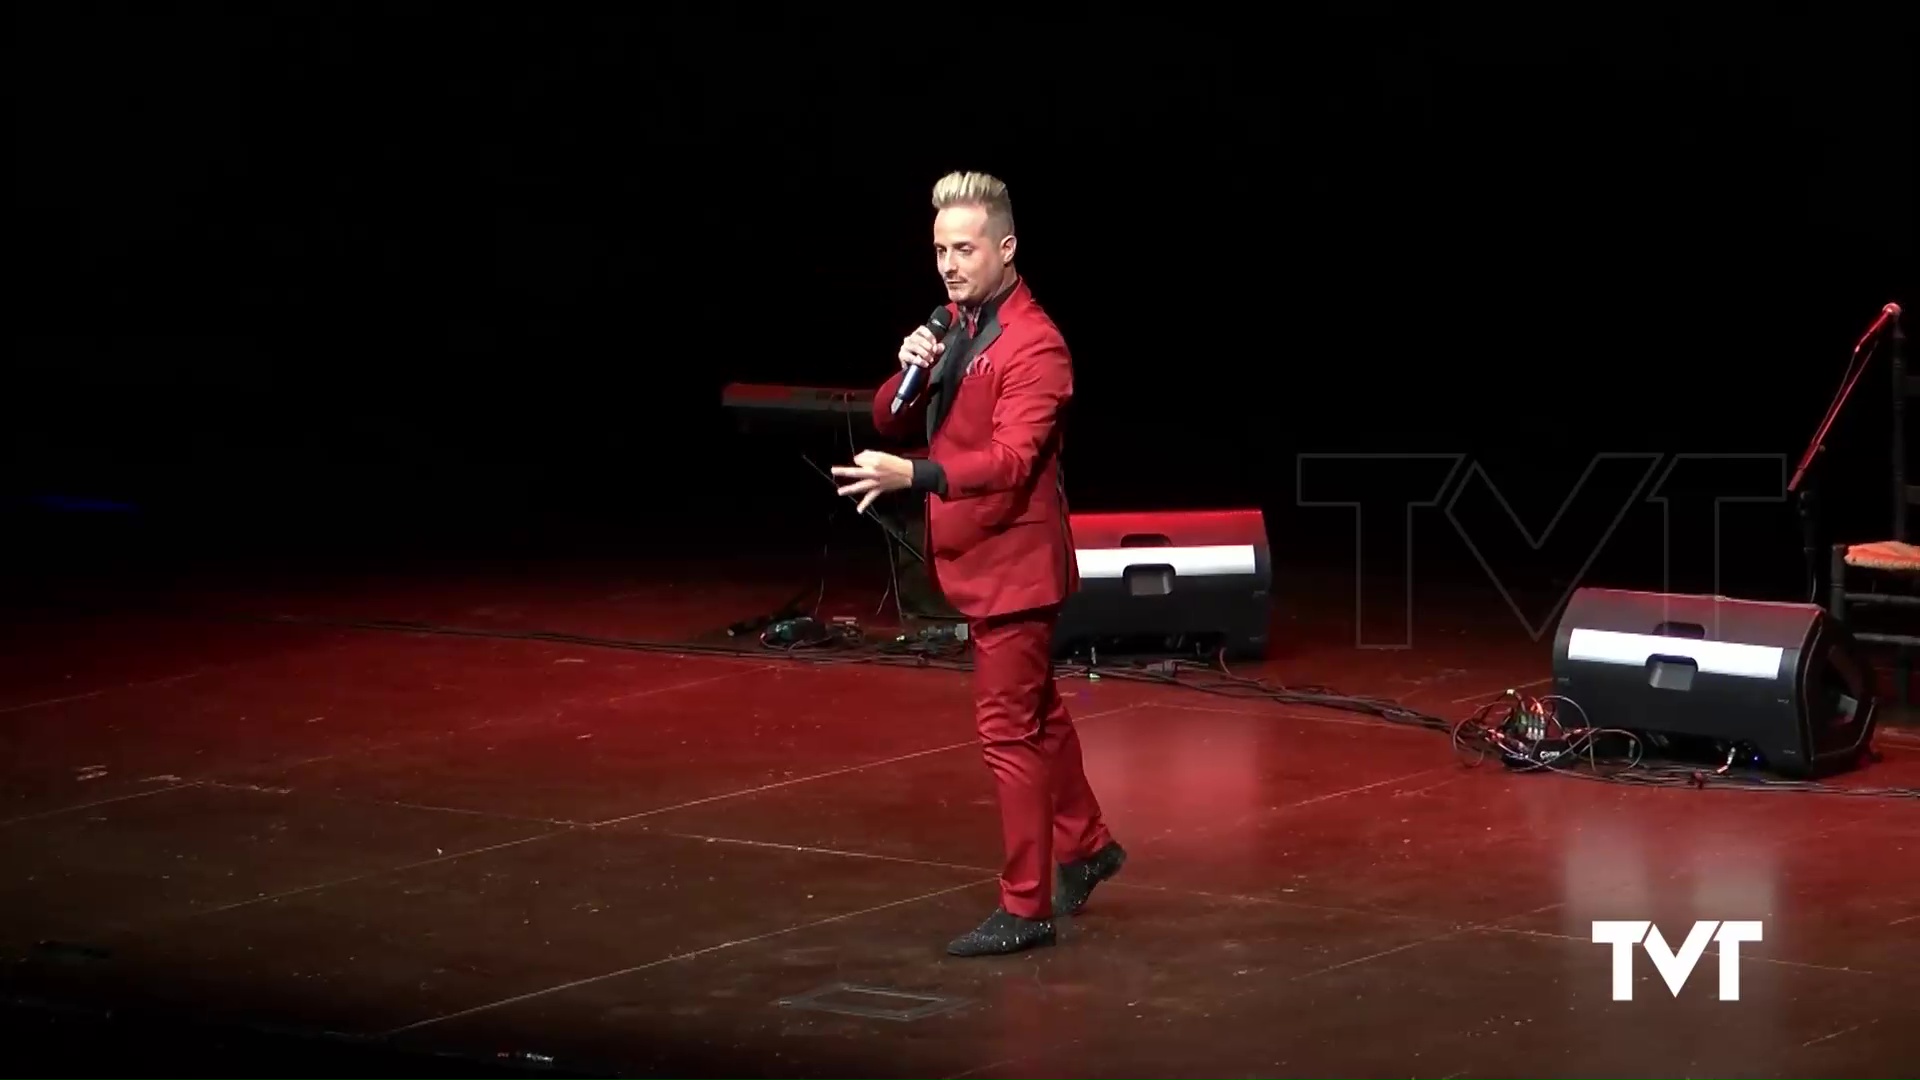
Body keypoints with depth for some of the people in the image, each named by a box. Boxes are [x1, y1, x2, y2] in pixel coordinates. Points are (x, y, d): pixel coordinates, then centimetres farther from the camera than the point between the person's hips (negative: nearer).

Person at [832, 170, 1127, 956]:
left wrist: (911, 476, -42)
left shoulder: (1034, 347, -20)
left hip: (1012, 560, -9)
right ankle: (1084, 846, 38)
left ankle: (1026, 908, -1)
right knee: (1035, 710, 22)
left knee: (1009, 729, -6)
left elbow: (1010, 459, -30)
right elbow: (891, 423, 9)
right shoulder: (952, 327, 7)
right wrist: (908, 375, -13)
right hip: (972, 557, 9)